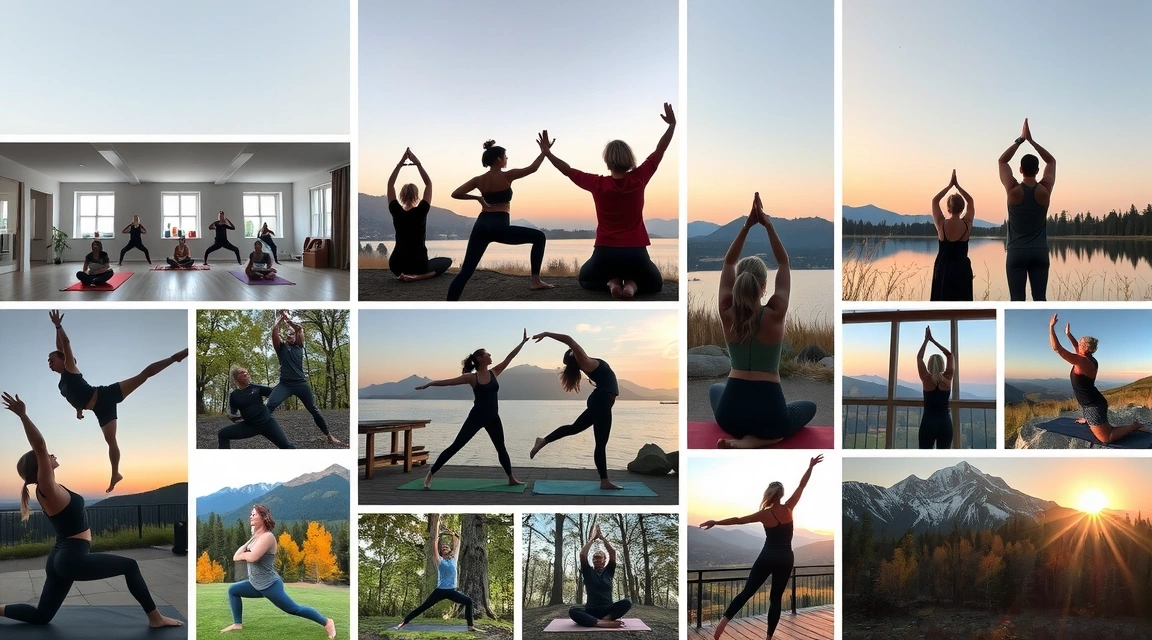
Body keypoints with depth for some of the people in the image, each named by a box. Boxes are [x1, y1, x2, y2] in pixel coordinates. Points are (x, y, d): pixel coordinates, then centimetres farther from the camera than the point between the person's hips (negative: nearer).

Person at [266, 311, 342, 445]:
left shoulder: (299, 346, 16)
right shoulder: (281, 347, 11)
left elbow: (300, 329, 6)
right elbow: (274, 330, -3)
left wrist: (288, 319, 8)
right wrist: (282, 318, 5)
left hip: (301, 383, 2)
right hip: (285, 384, -2)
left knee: (314, 410, 6)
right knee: (270, 405, -24)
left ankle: (330, 436, 13)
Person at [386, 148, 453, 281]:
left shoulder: (396, 211, -5)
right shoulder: (421, 211, -12)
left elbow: (390, 184, 4)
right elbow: (429, 183, -4)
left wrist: (400, 164, 0)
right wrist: (417, 163, -3)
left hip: (396, 265, 7)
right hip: (418, 264, -7)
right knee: (447, 260, 19)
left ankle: (402, 274, 11)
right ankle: (417, 276, -6)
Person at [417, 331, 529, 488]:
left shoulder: (494, 372, 1)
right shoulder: (472, 377, -8)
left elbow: (509, 358, 0)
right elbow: (449, 381, -7)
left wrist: (523, 342, -2)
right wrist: (428, 384, -9)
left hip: (493, 418, 4)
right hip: (476, 417, -4)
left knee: (501, 448, 14)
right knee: (455, 446, -5)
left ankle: (511, 478, 27)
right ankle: (430, 474, -3)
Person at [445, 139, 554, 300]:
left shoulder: (478, 180, 12)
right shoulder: (506, 176, -2)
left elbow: (455, 194, 8)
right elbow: (532, 168, -1)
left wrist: (477, 198, 16)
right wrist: (544, 151, 12)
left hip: (481, 226, 5)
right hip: (499, 226, -5)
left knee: (466, 271, 4)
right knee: (539, 237, 12)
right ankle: (535, 281, 6)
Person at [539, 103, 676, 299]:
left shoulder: (597, 184, -6)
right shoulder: (638, 179, -5)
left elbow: (567, 170, 8)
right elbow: (659, 152, 7)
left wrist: (547, 153, 19)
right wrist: (672, 124, 15)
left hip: (605, 254, 0)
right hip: (636, 254, 0)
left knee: (585, 278, 33)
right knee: (655, 284, 29)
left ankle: (611, 283, -2)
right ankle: (632, 285, -7)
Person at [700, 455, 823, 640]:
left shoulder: (765, 514, -8)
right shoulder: (788, 508, -4)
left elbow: (738, 520, -9)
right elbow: (802, 486, 4)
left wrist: (715, 522, -4)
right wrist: (811, 467, 11)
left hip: (768, 557, -1)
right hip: (786, 558, 1)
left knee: (747, 591, 0)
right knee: (776, 597, 7)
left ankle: (724, 621, -17)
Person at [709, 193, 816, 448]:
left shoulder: (727, 314, -5)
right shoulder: (774, 315, -10)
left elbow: (728, 262, 6)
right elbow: (784, 263, 0)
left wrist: (747, 225, 0)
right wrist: (768, 225, -2)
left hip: (730, 412, 6)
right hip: (769, 412, -6)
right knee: (809, 406, 28)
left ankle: (739, 430, 15)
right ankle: (756, 438, 0)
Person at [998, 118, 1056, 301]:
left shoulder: (1013, 190, -6)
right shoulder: (1045, 190, -1)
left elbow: (1002, 161, 7)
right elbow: (1051, 161, 13)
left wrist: (1020, 140, 6)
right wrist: (1032, 140, 7)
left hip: (1017, 252, -2)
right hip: (1040, 252, 2)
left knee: (1017, 299, -4)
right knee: (1040, 298, 2)